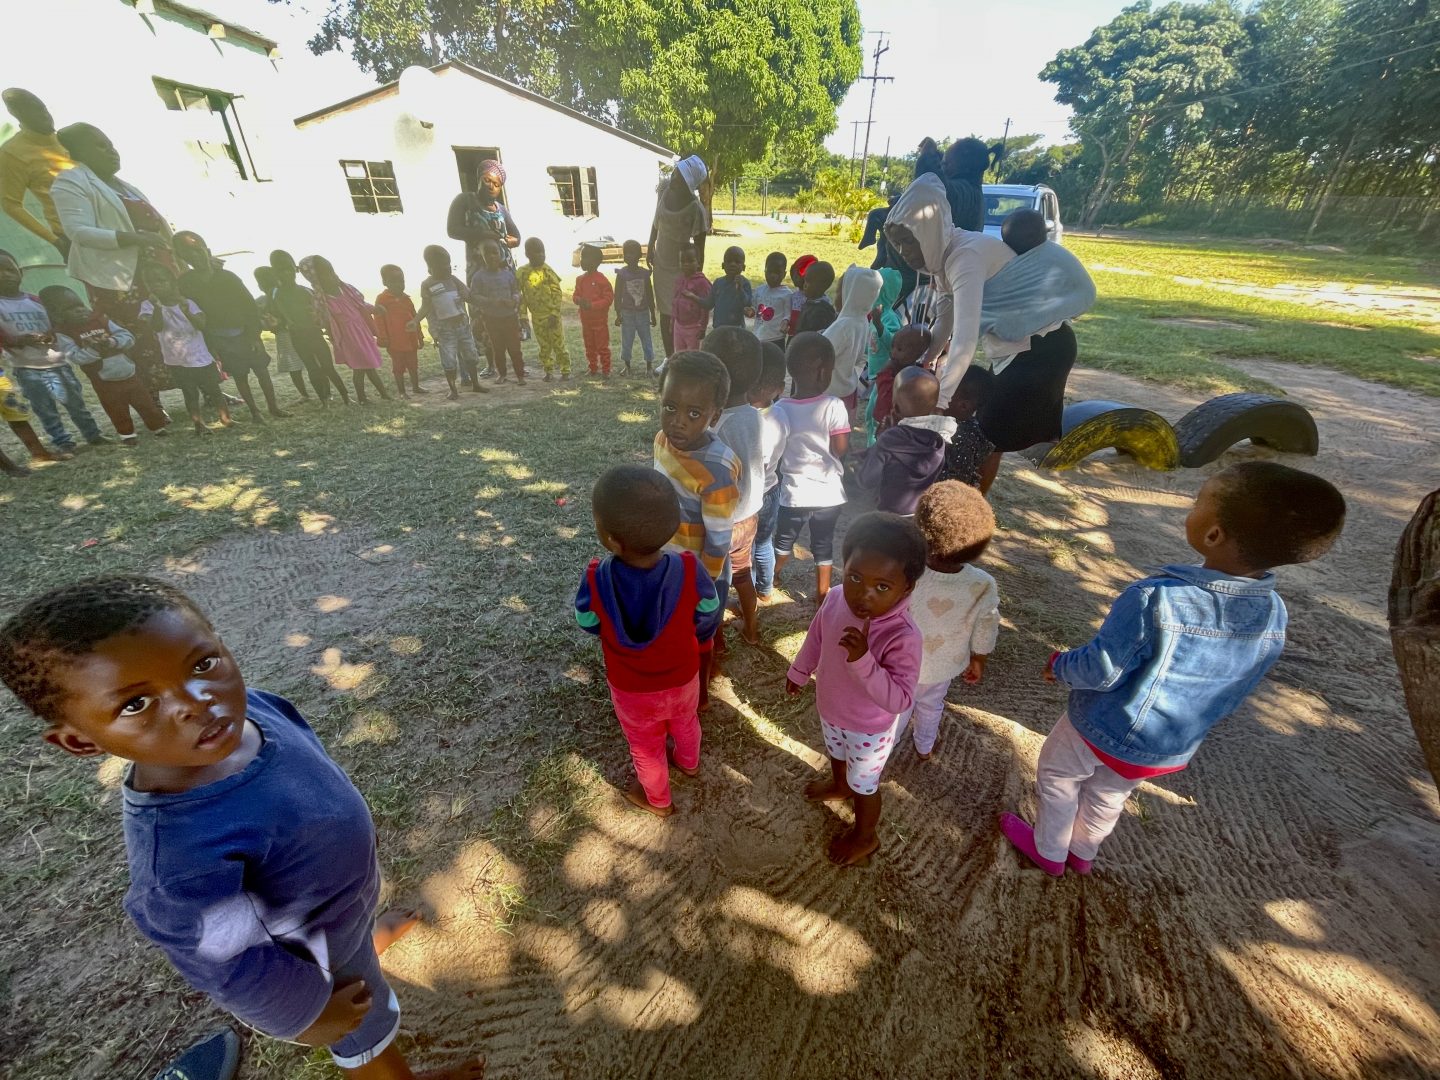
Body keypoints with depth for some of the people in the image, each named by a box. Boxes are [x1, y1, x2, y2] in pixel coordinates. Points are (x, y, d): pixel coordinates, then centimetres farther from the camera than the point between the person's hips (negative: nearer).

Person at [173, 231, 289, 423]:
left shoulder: (228, 277, -5)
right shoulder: (186, 283, -5)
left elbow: (250, 305, -3)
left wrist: (254, 335, -10)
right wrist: (209, 345, -7)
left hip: (245, 333, 0)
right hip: (219, 340, 0)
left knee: (262, 371, 1)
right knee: (239, 376, 4)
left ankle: (273, 405, 13)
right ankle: (254, 410, 13)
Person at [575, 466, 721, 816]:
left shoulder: (597, 581, -36)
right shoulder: (689, 571, -33)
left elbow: (589, 624, -14)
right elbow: (709, 620, -14)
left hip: (632, 688, -1)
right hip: (684, 676, 2)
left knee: (646, 746, 29)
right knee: (685, 722, 35)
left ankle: (657, 800, 57)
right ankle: (689, 763, 66)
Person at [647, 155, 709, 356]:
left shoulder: (696, 210, -25)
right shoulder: (665, 188, -9)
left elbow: (699, 246, -17)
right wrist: (650, 246, 11)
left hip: (682, 267, -6)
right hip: (661, 262, 6)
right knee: (665, 313, 15)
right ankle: (669, 359, 29)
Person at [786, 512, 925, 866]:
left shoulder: (903, 637, -40)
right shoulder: (836, 599, -23)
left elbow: (899, 701, -37)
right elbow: (816, 636, -3)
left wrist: (863, 660, -49)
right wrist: (799, 671, 12)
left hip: (868, 729, -5)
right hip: (830, 710, 6)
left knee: (864, 785, 23)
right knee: (836, 753, 36)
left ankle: (864, 837, 53)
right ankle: (839, 786, 70)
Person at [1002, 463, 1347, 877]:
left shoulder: (1154, 599, -37)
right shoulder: (1273, 616, -14)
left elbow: (1101, 672, -28)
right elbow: (1230, 697, 0)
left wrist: (1060, 665, -7)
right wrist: (1189, 725, 17)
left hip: (1104, 733, -5)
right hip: (1174, 750, 6)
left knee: (1056, 778, 23)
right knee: (1109, 794, 30)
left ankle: (1049, 851, 43)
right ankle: (1083, 852, 53)